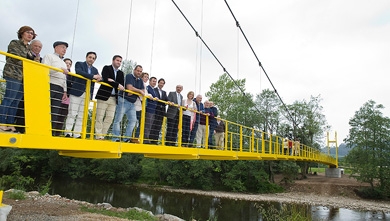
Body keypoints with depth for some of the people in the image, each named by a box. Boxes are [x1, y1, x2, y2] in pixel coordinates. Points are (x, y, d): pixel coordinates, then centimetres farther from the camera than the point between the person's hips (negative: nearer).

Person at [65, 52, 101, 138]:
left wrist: (99, 78, -13)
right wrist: (93, 76, -21)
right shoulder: (79, 64, 6)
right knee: (72, 114, -7)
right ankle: (68, 133, -4)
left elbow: (99, 78, 11)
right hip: (77, 92, -5)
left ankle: (77, 134, 4)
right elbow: (79, 72, -15)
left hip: (88, 95, 5)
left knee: (81, 116, 2)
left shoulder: (95, 70, 21)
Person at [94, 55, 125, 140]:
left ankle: (103, 135, 8)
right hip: (104, 96, -5)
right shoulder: (106, 68, 5)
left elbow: (122, 85, 4)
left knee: (110, 118, 1)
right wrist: (117, 85, -16)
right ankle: (98, 136, -1)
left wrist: (112, 81, -11)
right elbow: (106, 79, -13)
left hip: (114, 98, 5)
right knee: (100, 117, -5)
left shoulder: (121, 73, 18)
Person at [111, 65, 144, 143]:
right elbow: (130, 88, -18)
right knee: (118, 119, -6)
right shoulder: (129, 76, -4)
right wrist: (139, 91, -6)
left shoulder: (140, 81, 16)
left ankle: (127, 138, 5)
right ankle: (116, 138, -5)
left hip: (132, 103, 8)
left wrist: (134, 92, -11)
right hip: (123, 100, -8)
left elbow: (143, 92, 6)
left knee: (133, 120, 2)